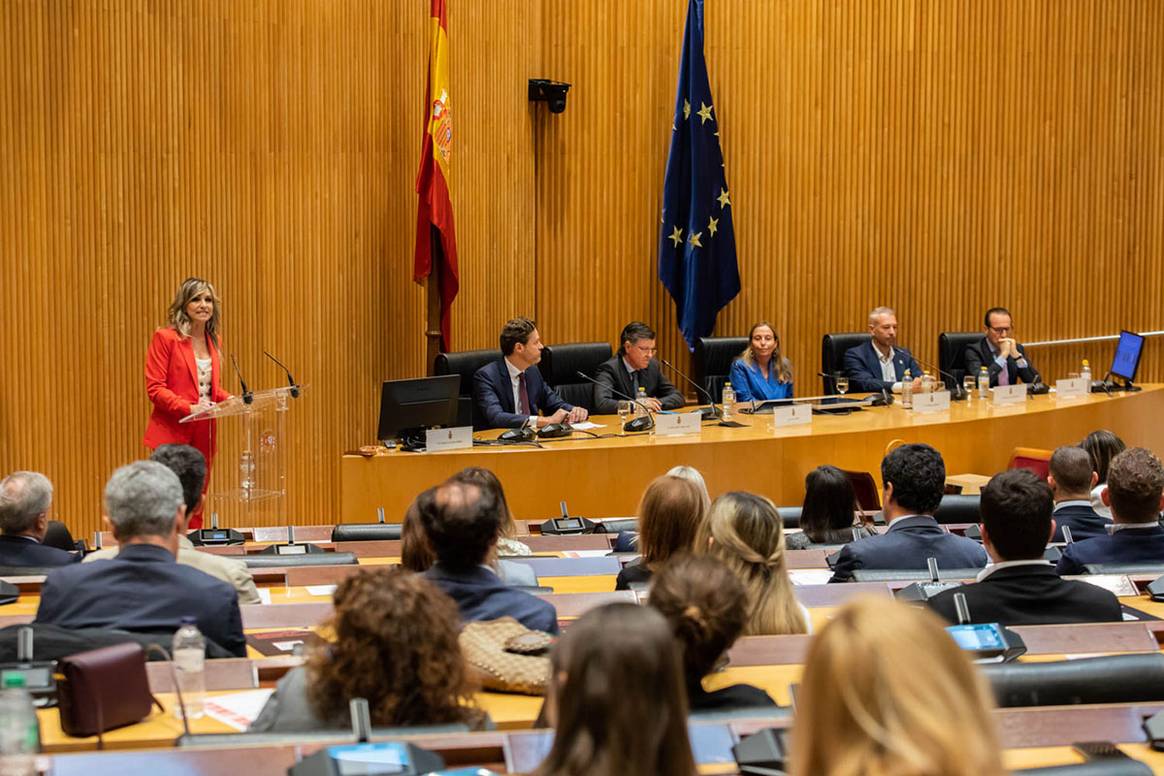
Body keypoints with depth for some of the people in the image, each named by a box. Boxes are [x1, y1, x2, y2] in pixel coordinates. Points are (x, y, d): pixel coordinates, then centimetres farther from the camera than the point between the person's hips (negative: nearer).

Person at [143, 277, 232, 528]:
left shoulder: (213, 341, 14)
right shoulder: (165, 337, -6)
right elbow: (154, 388, -11)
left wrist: (230, 400, 1)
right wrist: (188, 408, -23)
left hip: (203, 435, 6)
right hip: (172, 434, -6)